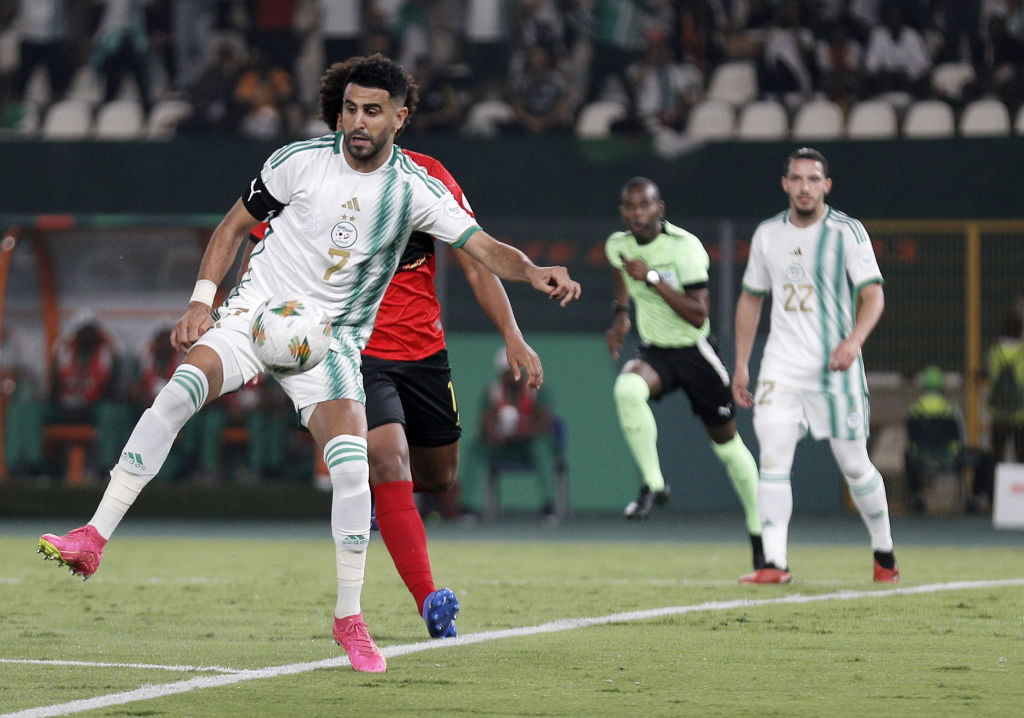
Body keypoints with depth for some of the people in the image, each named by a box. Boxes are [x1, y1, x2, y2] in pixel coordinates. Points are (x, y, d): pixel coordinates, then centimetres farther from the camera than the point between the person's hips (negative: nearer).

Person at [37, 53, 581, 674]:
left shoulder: (416, 190, -4)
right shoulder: (301, 161, -5)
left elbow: (483, 246, -8)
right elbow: (236, 225, 6)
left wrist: (531, 270, -29)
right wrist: (202, 301, -4)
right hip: (257, 309, -1)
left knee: (352, 463, -20)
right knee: (184, 384, -29)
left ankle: (350, 617, -3)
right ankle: (94, 539, -29)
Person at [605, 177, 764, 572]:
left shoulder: (684, 247, -21)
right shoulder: (617, 245, -4)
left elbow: (698, 315, -27)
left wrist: (653, 279, -31)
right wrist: (620, 313, 11)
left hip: (694, 353, -3)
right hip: (654, 351, 3)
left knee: (727, 443, 8)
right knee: (627, 389, -33)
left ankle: (758, 531, 26)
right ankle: (653, 484, -23)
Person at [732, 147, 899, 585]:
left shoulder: (846, 232, -5)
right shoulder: (768, 235, 8)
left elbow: (873, 294, -11)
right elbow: (751, 299, 17)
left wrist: (854, 340, -28)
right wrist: (741, 364, 12)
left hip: (834, 368, -3)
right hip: (781, 368, 3)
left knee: (854, 466, 4)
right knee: (772, 461, -12)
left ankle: (883, 551, 24)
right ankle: (775, 563, -14)